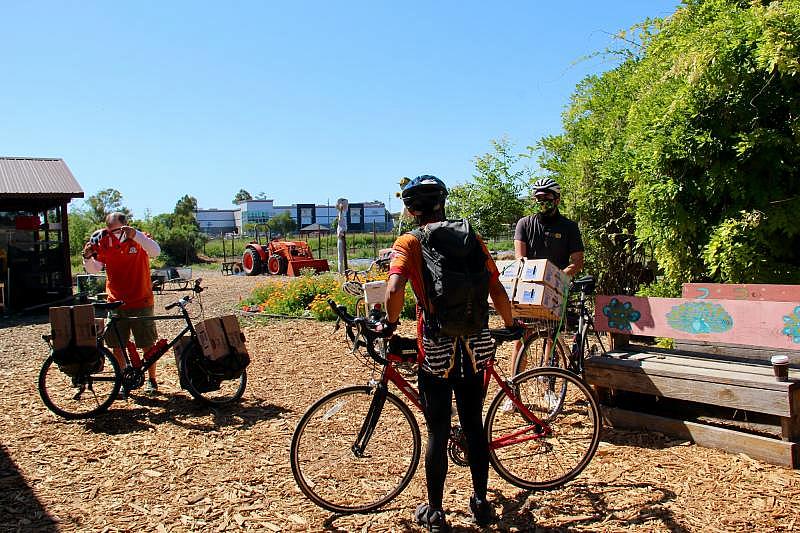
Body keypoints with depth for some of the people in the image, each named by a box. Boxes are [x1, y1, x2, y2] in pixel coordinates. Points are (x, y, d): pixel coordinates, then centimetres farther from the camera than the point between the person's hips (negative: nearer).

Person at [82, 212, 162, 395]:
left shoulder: (139, 240, -4)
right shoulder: (105, 244, 4)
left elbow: (156, 251, -24)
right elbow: (94, 269, -1)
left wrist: (135, 234, -35)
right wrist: (88, 257, -22)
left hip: (141, 302, -3)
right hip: (116, 303, 3)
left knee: (148, 344, 4)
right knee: (117, 346, 6)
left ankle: (151, 380, 20)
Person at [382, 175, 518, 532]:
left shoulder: (408, 243, -4)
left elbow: (395, 290, -21)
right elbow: (497, 290, 4)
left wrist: (390, 323, -3)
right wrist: (510, 325, 20)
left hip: (436, 349, -3)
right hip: (475, 346, 3)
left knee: (438, 433, 9)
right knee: (474, 425, 18)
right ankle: (481, 503, 31)